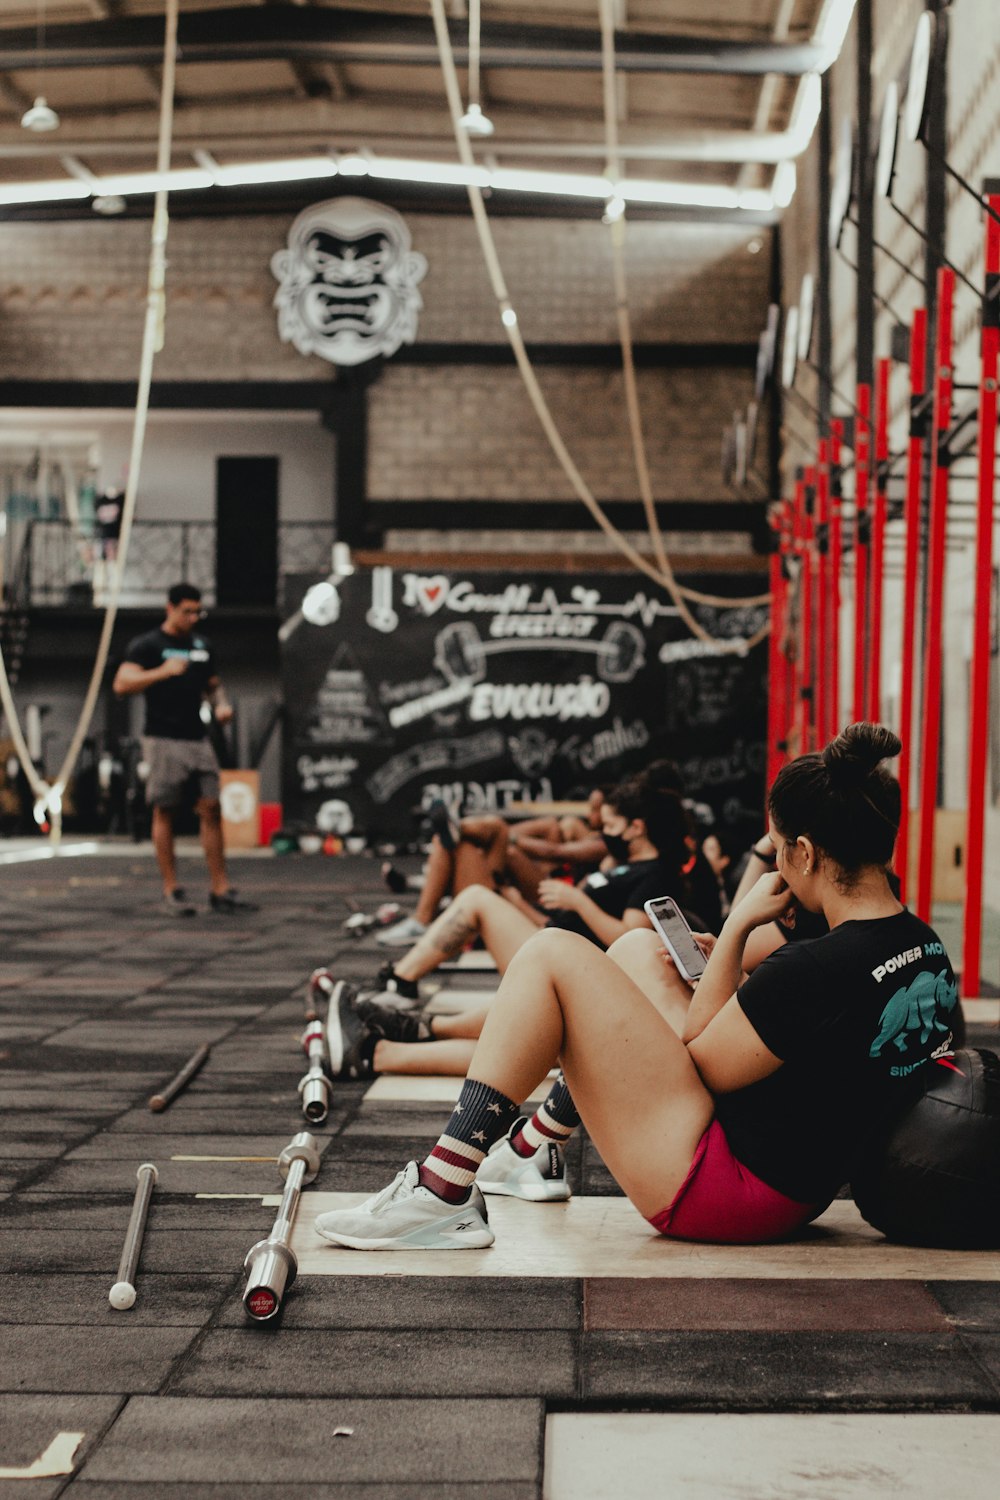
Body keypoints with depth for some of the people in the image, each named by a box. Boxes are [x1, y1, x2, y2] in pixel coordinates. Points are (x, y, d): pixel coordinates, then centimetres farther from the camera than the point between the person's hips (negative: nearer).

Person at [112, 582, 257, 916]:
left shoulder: (201, 645, 16)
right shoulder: (146, 645, -3)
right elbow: (121, 684, -15)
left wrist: (221, 704, 6)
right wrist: (163, 671, -24)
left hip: (198, 738, 6)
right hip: (164, 741, -6)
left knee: (211, 809, 0)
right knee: (164, 813, -1)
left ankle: (220, 890, 2)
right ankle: (171, 891, 3)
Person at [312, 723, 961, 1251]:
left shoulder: (819, 969, -27)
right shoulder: (928, 952, 1)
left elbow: (699, 1064, -12)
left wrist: (737, 928, -7)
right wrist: (730, 964, 10)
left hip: (724, 1194, -10)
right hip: (796, 1190, 10)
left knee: (553, 955, -11)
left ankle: (443, 1193, -9)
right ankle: (533, 1148, 30)